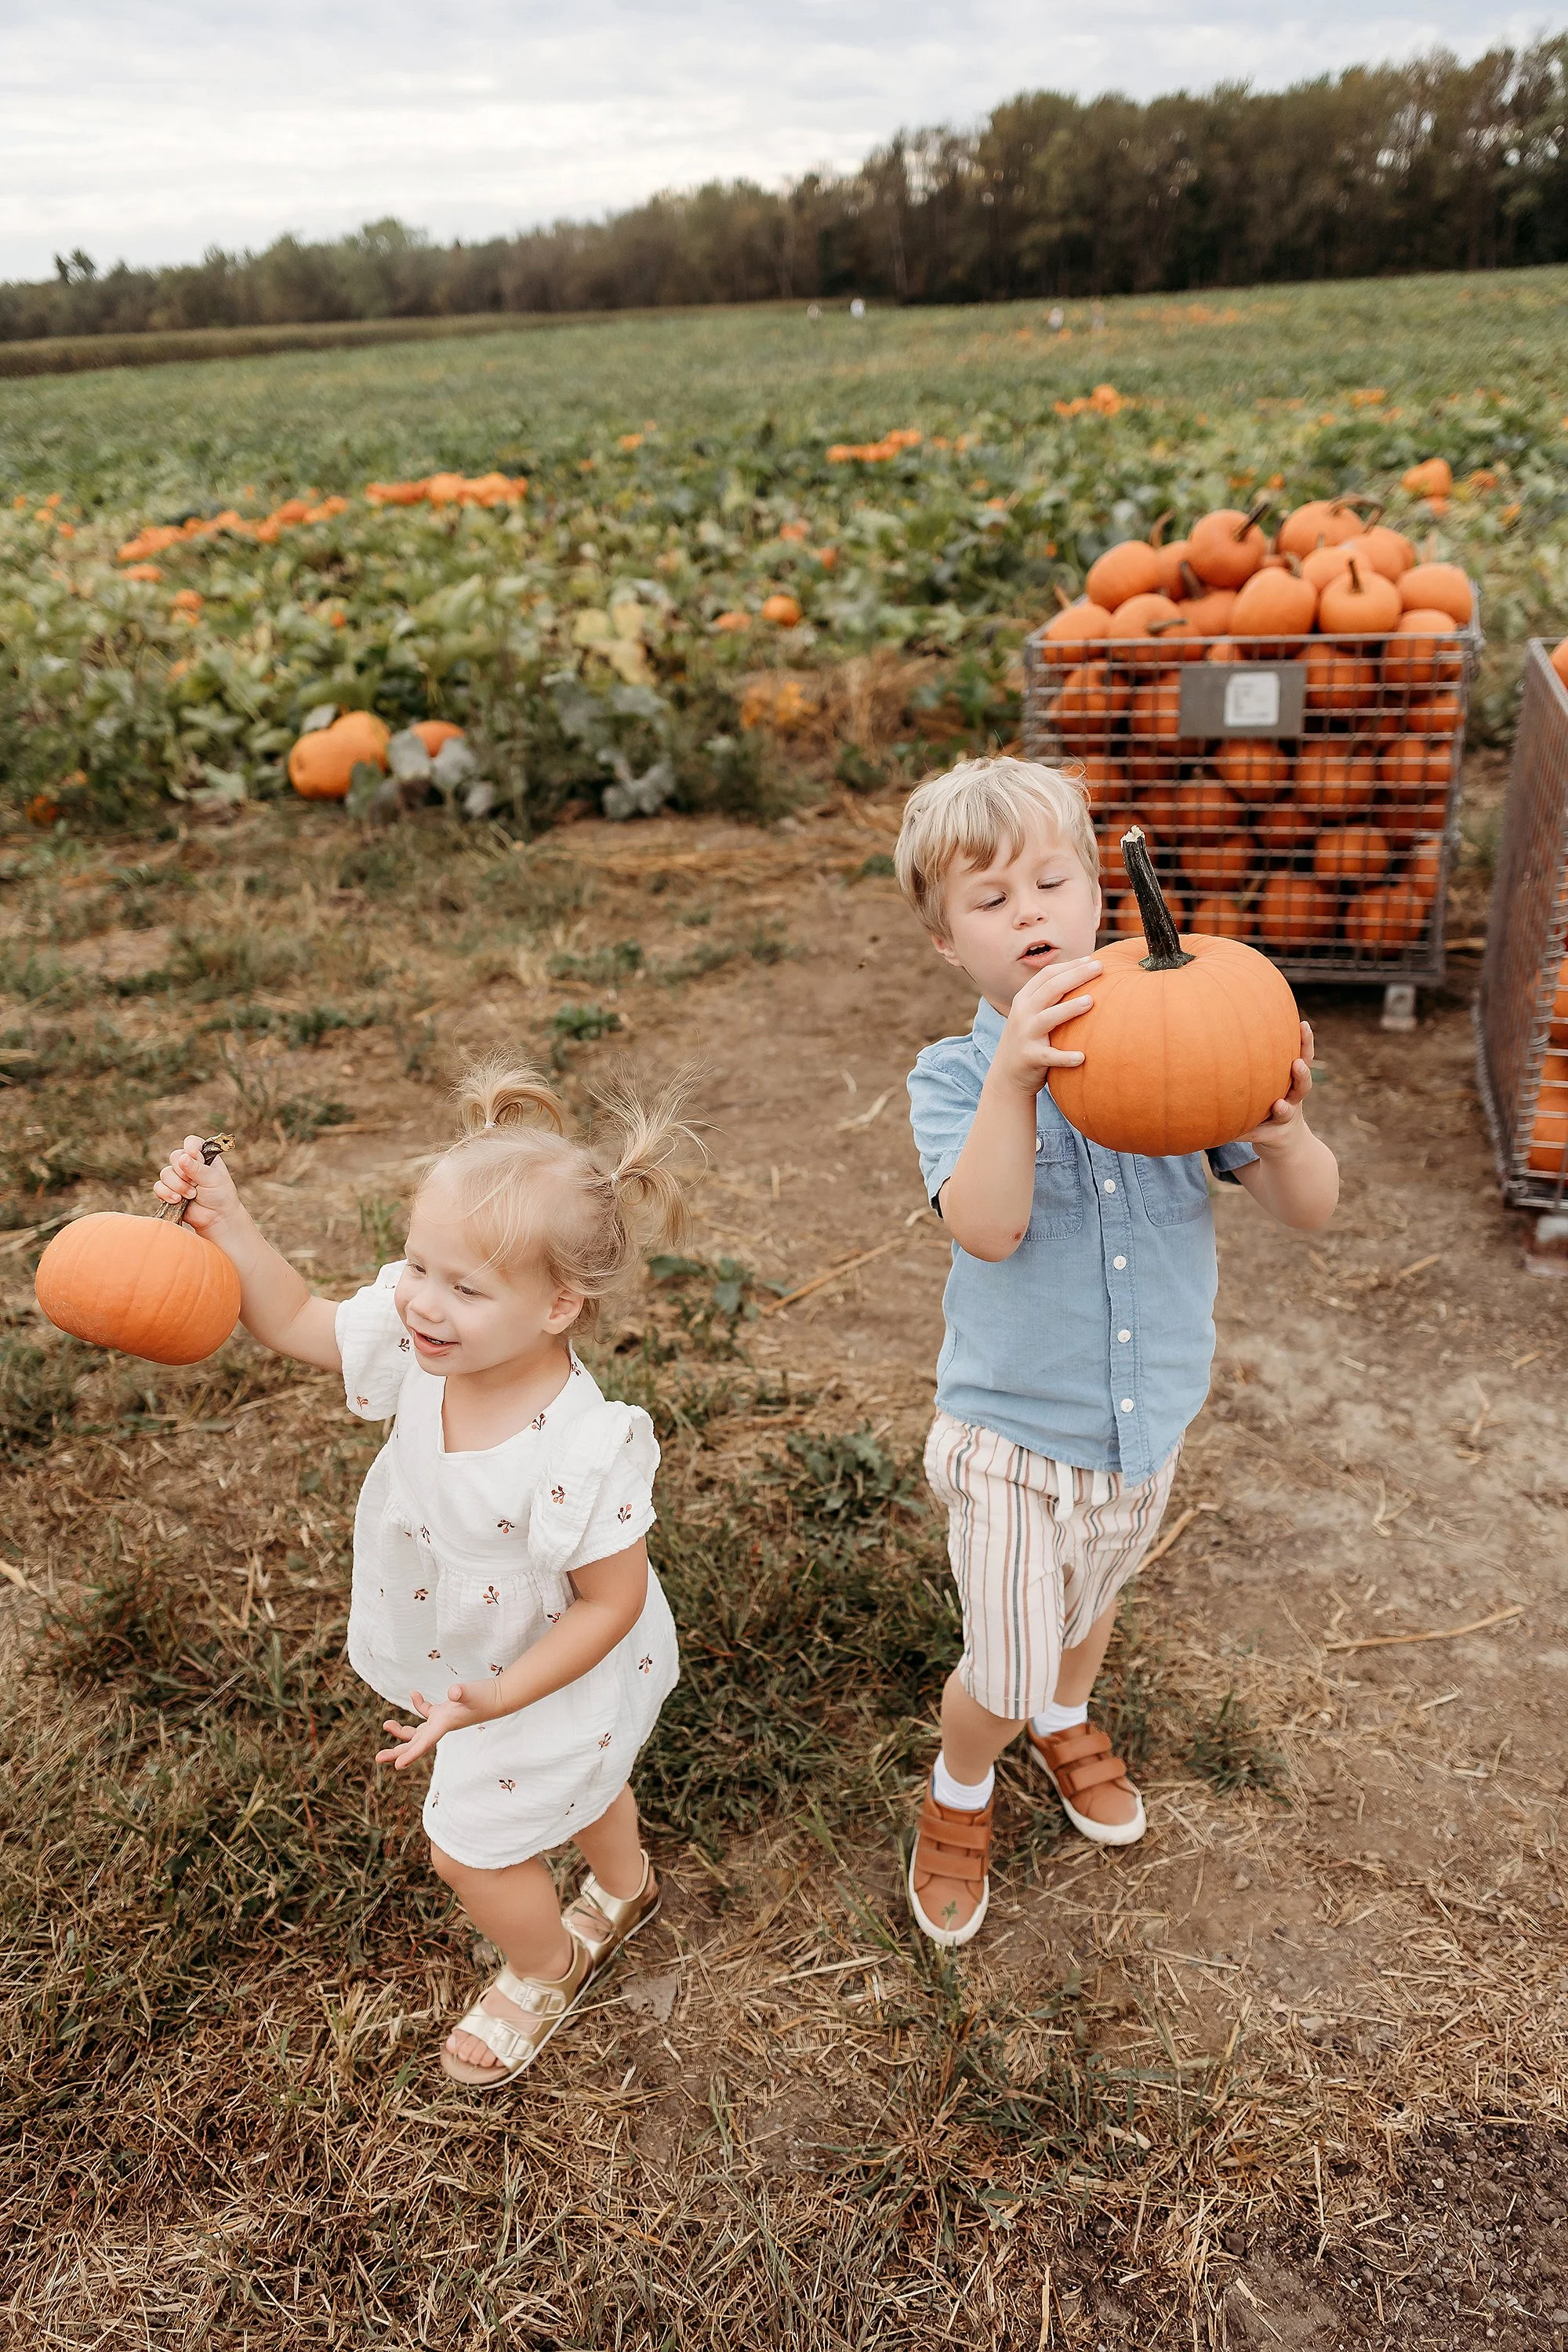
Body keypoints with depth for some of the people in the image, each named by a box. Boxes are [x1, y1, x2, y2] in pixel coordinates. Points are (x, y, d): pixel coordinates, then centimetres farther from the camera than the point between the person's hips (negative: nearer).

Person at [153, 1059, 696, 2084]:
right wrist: (226, 1222, -23)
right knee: (578, 1781, 34)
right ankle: (625, 1887, 67)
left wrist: (494, 1701, -33)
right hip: (470, 1652, 7)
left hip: (549, 1679, -7)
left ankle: (546, 1970, 51)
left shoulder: (580, 1454, -43)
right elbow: (296, 1322, -9)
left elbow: (611, 1602, -30)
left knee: (472, 1845, 17)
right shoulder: (421, 1345, -24)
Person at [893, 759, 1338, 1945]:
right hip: (1013, 1435, -3)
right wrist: (1014, 1075, -45)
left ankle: (1067, 1719, 62)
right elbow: (987, 1228, -33)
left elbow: (1312, 1208, -11)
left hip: (1151, 1418, 3)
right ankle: (959, 1790, 40)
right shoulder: (958, 1076, -15)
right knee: (1005, 1676, 5)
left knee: (1090, 1605, 29)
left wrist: (1279, 1136, -33)